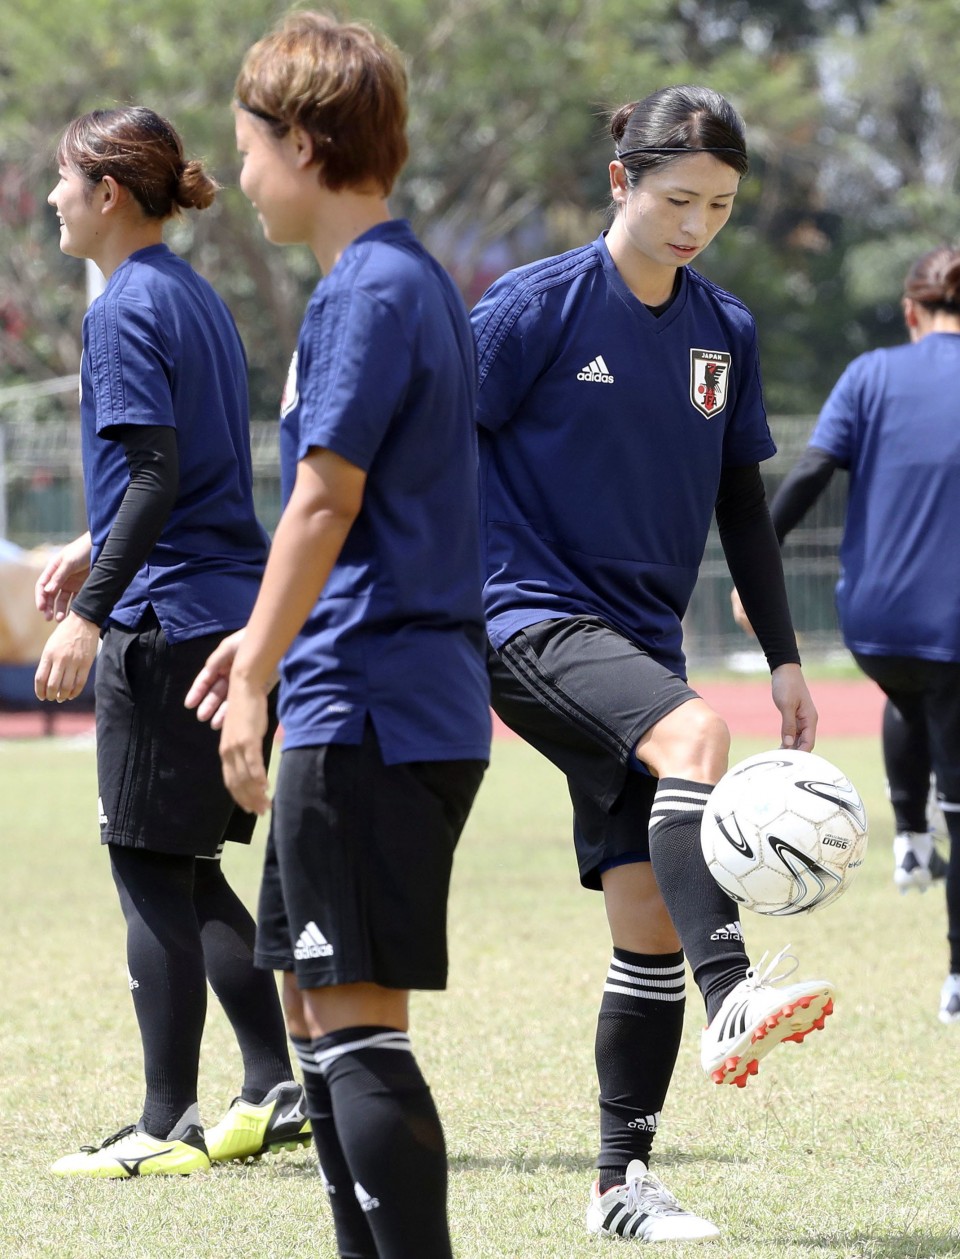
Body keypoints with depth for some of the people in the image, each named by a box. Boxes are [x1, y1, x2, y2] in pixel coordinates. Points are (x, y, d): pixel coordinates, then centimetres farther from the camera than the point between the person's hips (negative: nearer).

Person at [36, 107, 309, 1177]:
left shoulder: (128, 309, -13)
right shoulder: (195, 297, 15)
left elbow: (155, 477, -20)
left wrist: (92, 614, -21)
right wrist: (97, 549, 27)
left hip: (165, 620, -9)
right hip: (230, 611, 9)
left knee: (151, 870, -3)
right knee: (186, 870, 15)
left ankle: (168, 1126, -1)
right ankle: (276, 1090, 15)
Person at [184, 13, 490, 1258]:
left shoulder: (367, 291, -13)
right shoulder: (414, 280, 17)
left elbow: (325, 502, -17)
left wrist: (254, 681, -13)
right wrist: (267, 639, 27)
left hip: (370, 714, -10)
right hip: (394, 703, 10)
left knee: (357, 1020, -10)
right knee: (314, 1003, 16)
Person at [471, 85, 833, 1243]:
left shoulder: (725, 331, 10)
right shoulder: (539, 306, -8)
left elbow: (741, 504, 18)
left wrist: (784, 657, 14)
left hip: (635, 644, 6)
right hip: (531, 619, -6)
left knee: (649, 920, 1)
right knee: (694, 733, -35)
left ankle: (623, 1182, 10)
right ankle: (731, 998, -46)